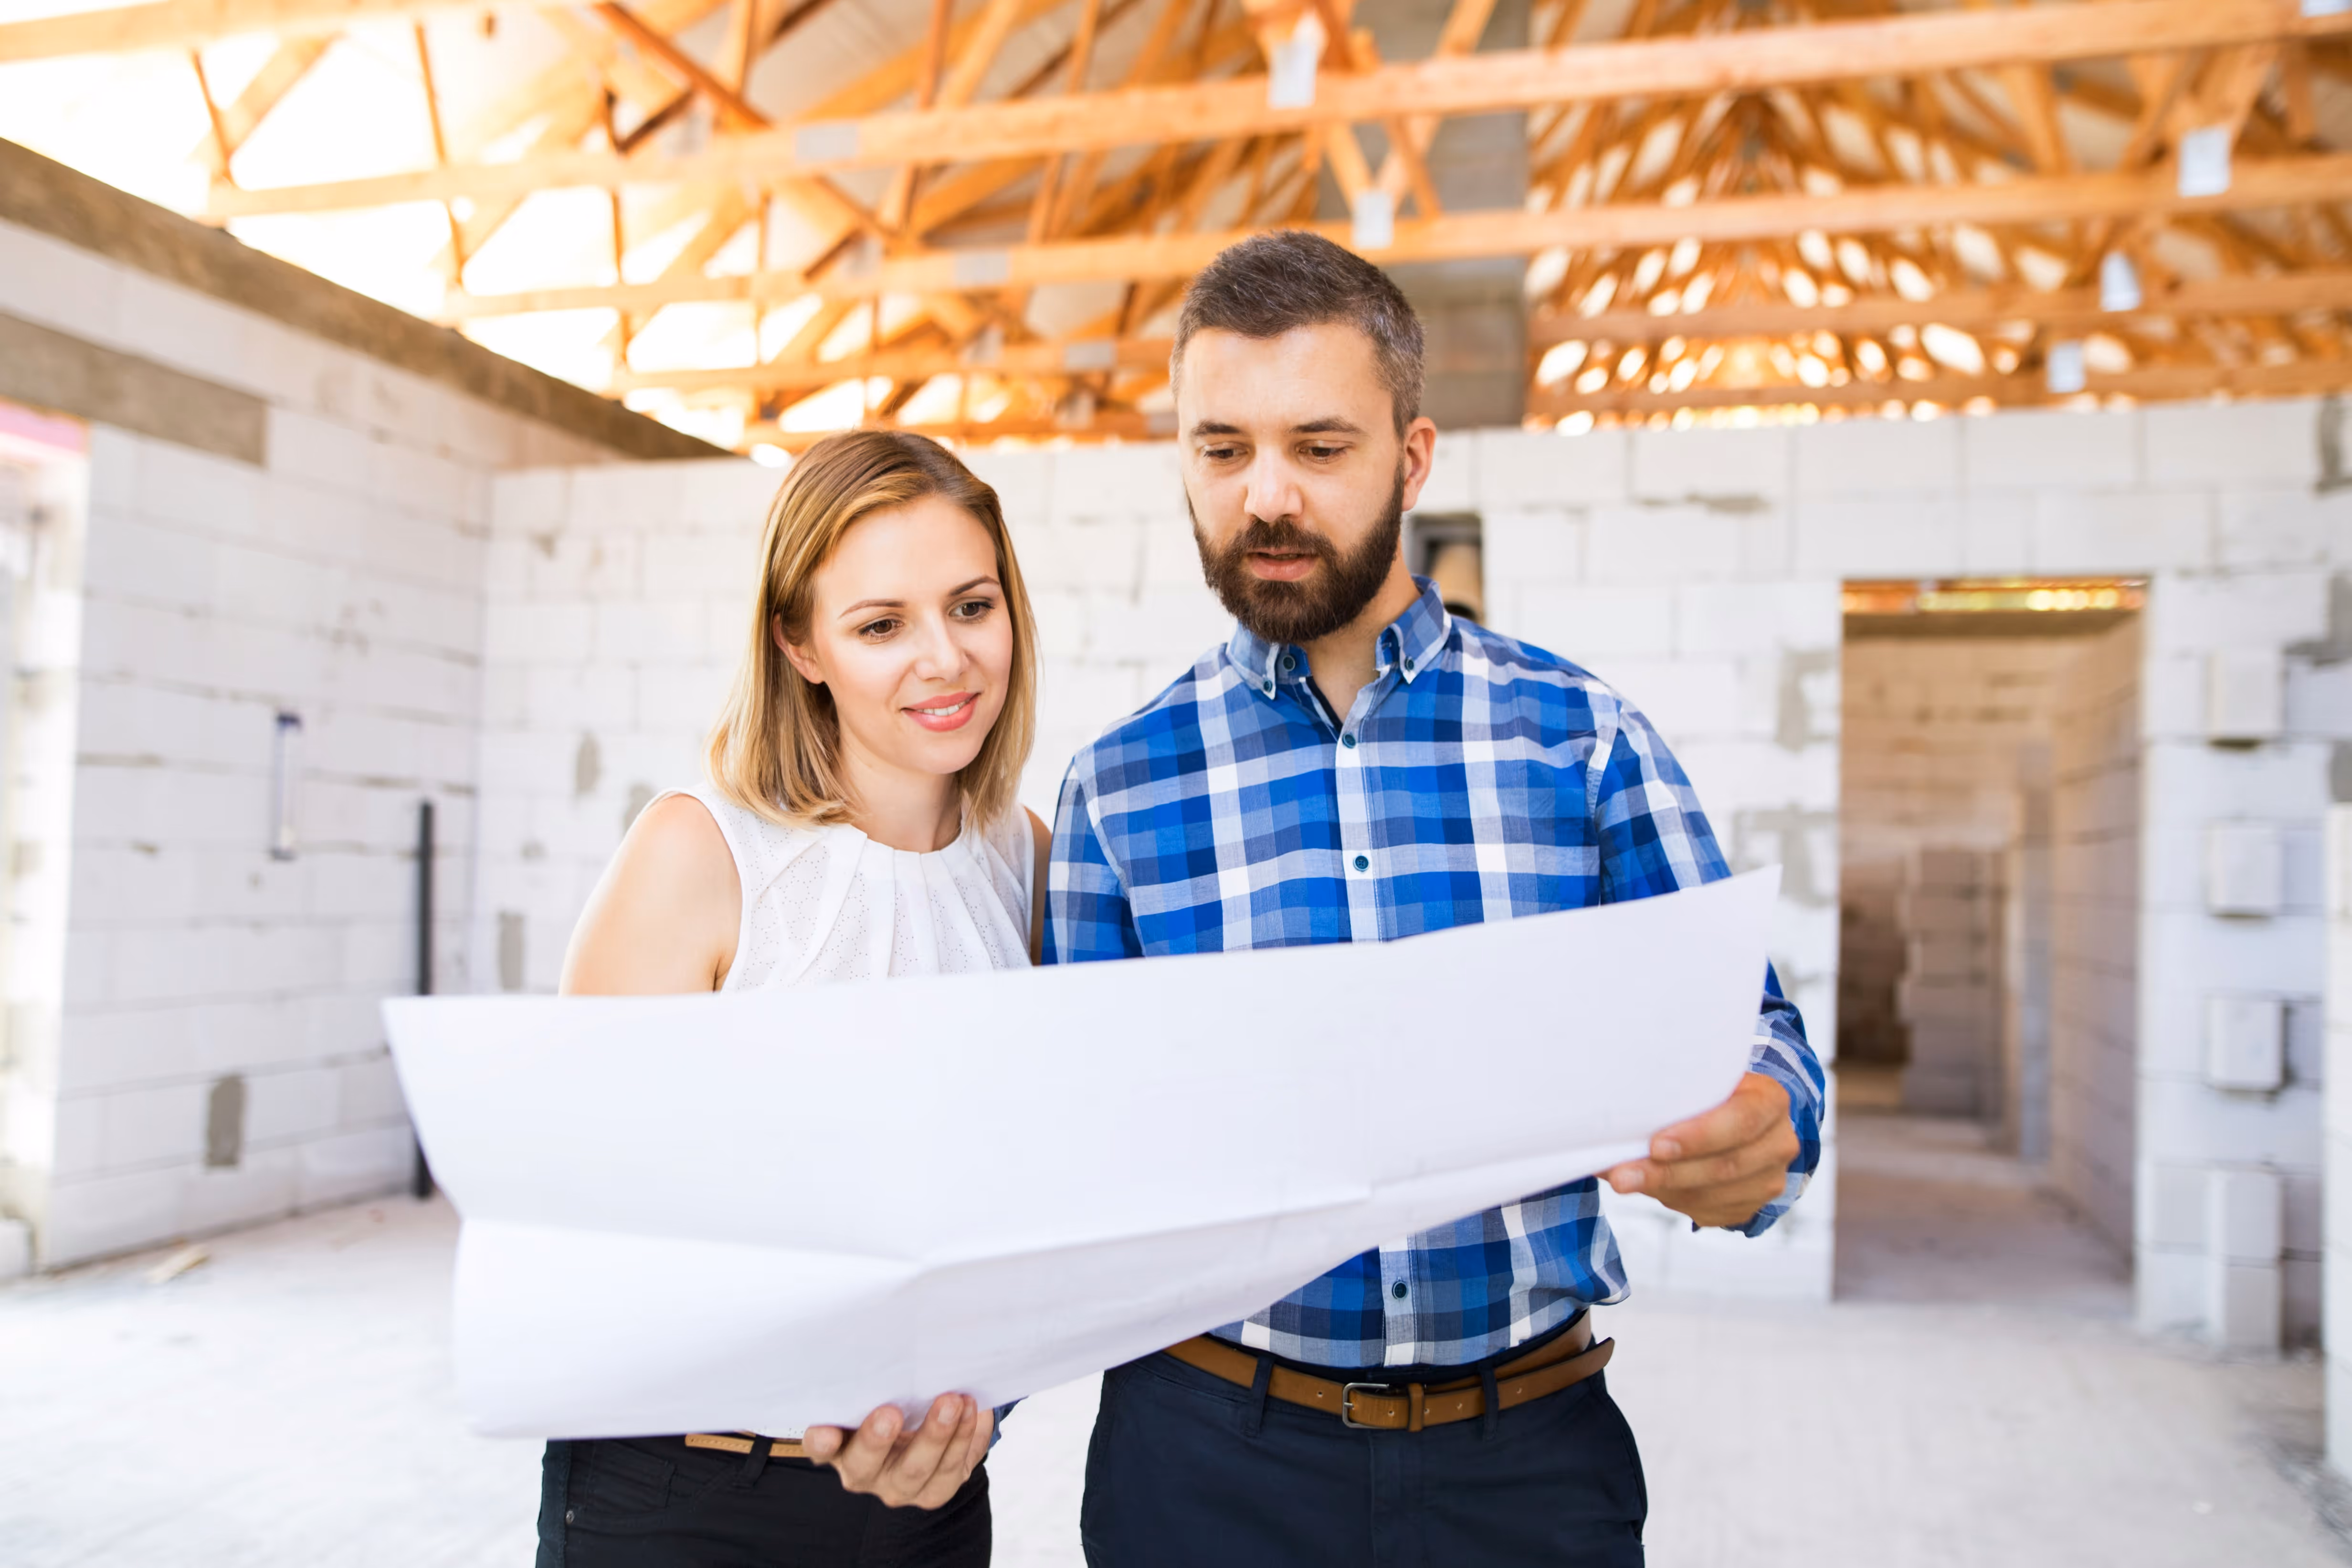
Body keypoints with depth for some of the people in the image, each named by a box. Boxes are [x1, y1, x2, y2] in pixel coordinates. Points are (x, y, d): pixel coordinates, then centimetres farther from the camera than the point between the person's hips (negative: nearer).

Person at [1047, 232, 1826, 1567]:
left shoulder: (1586, 738, -2)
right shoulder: (1118, 788, -1)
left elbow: (1743, 1030, -1)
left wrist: (1756, 1135, -24)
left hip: (1531, 1453, 0)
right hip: (1209, 1454, 1)